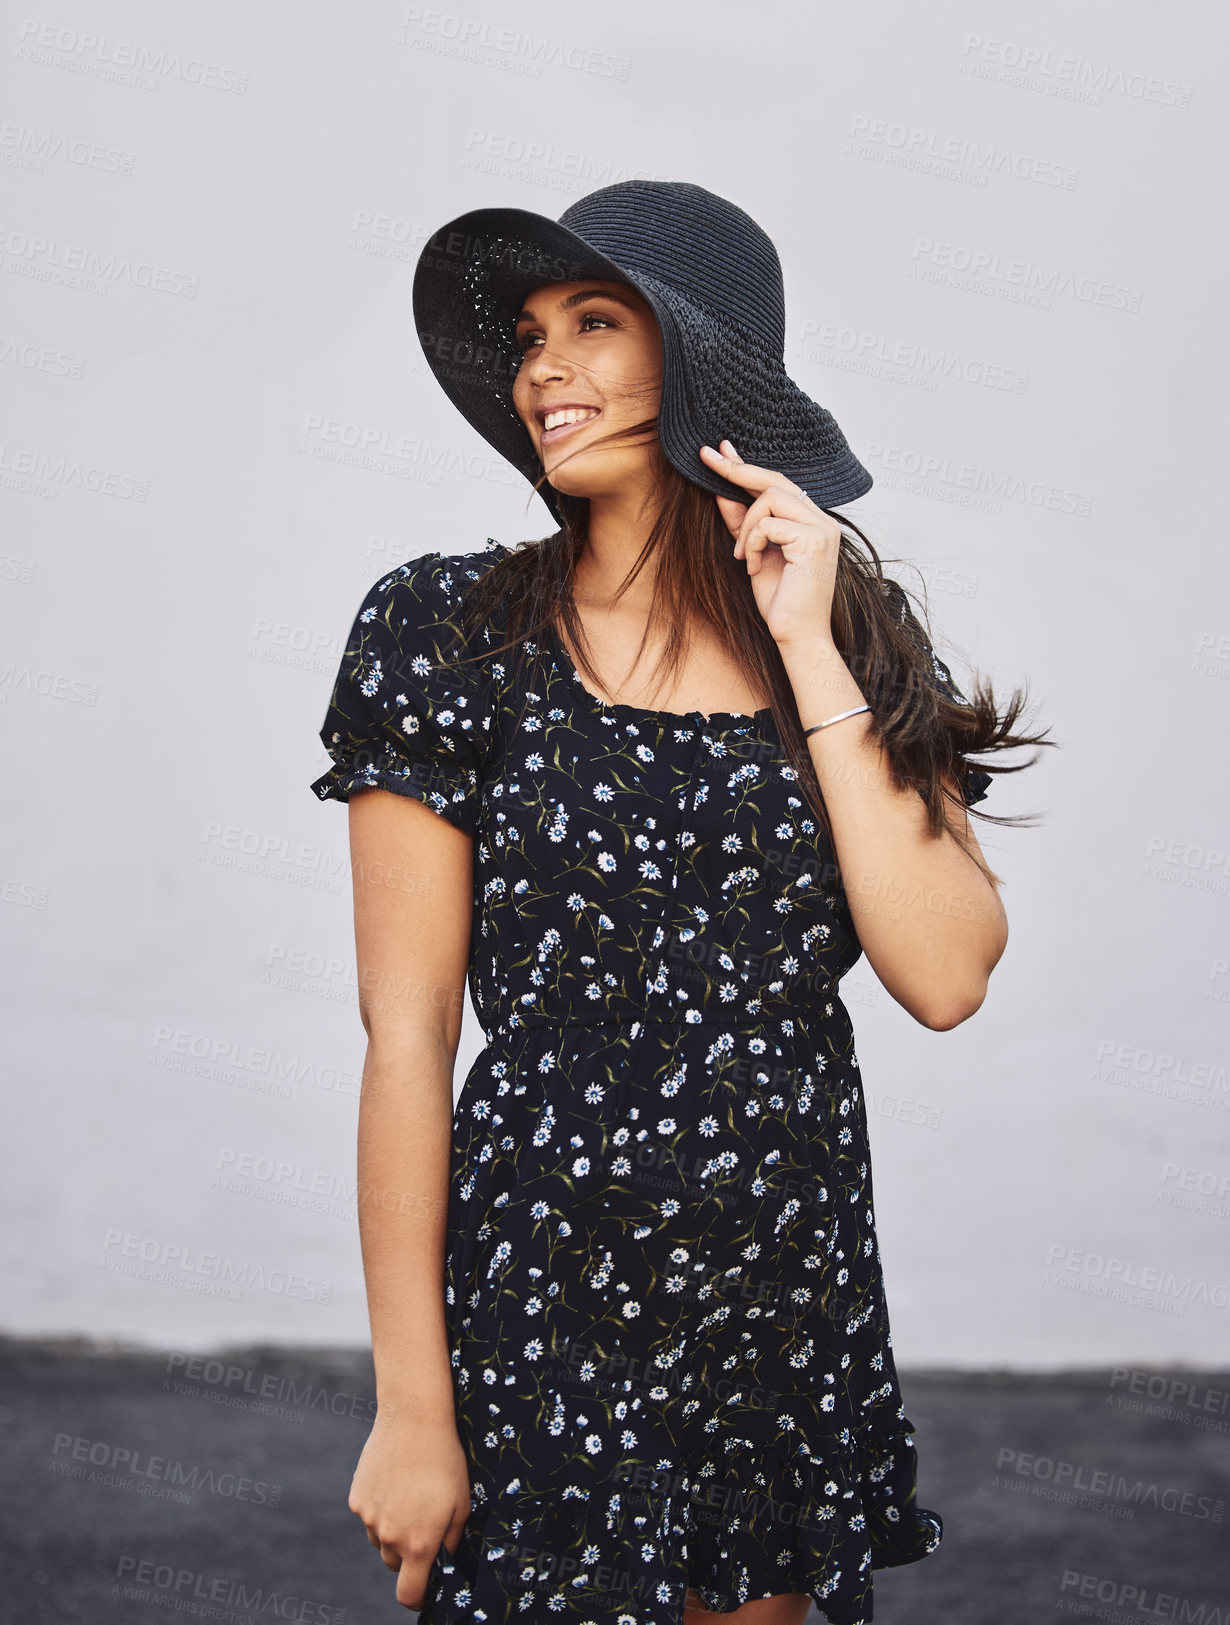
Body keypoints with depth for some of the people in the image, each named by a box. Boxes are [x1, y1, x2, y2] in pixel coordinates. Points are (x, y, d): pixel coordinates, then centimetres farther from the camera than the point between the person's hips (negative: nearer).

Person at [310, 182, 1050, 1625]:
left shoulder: (857, 637, 2)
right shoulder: (450, 630, -6)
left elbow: (945, 976, -10)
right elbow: (407, 1034, -8)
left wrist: (809, 659, -12)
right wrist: (412, 1408, -9)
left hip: (798, 1293, 3)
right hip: (540, 1313, -3)